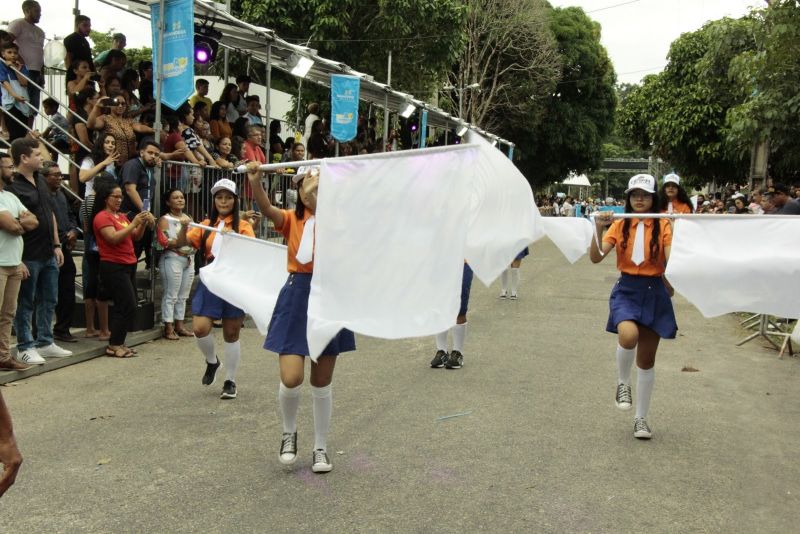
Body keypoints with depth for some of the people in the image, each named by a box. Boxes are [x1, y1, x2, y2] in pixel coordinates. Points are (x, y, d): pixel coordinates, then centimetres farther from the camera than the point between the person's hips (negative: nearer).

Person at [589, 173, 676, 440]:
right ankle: (623, 383, 1)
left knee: (646, 360, 8)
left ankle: (641, 418, 23)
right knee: (629, 336, -30)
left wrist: (677, 231, -29)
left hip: (654, 291, 0)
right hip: (626, 290, 0)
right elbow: (596, 257, -11)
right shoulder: (620, 225, 0)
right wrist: (598, 230, -27)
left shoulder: (663, 225, -4)